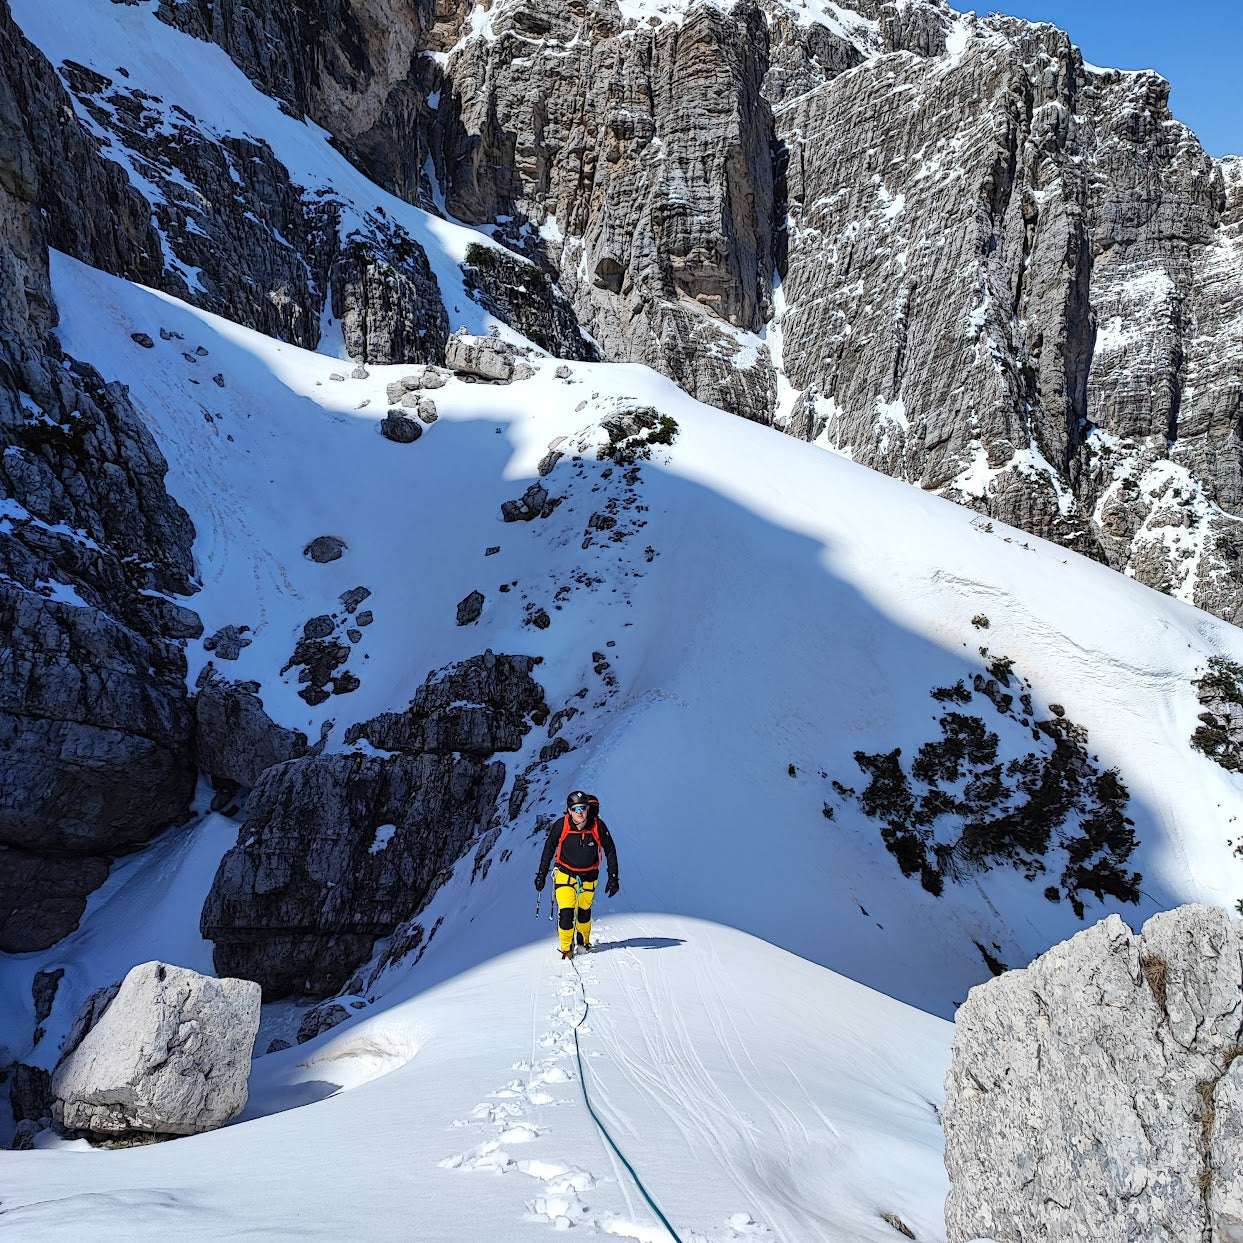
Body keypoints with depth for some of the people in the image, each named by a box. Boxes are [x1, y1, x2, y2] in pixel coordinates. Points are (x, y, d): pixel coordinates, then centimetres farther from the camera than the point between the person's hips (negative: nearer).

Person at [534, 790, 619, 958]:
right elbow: (549, 849, -3)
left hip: (589, 876, 1)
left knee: (584, 911, 16)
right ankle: (566, 948, 5)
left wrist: (613, 878, -7)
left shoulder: (598, 826, -19)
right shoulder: (560, 826, -20)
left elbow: (610, 851, -6)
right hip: (565, 874, -1)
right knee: (566, 912, -13)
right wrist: (541, 874, -1)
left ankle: (584, 939, 44)